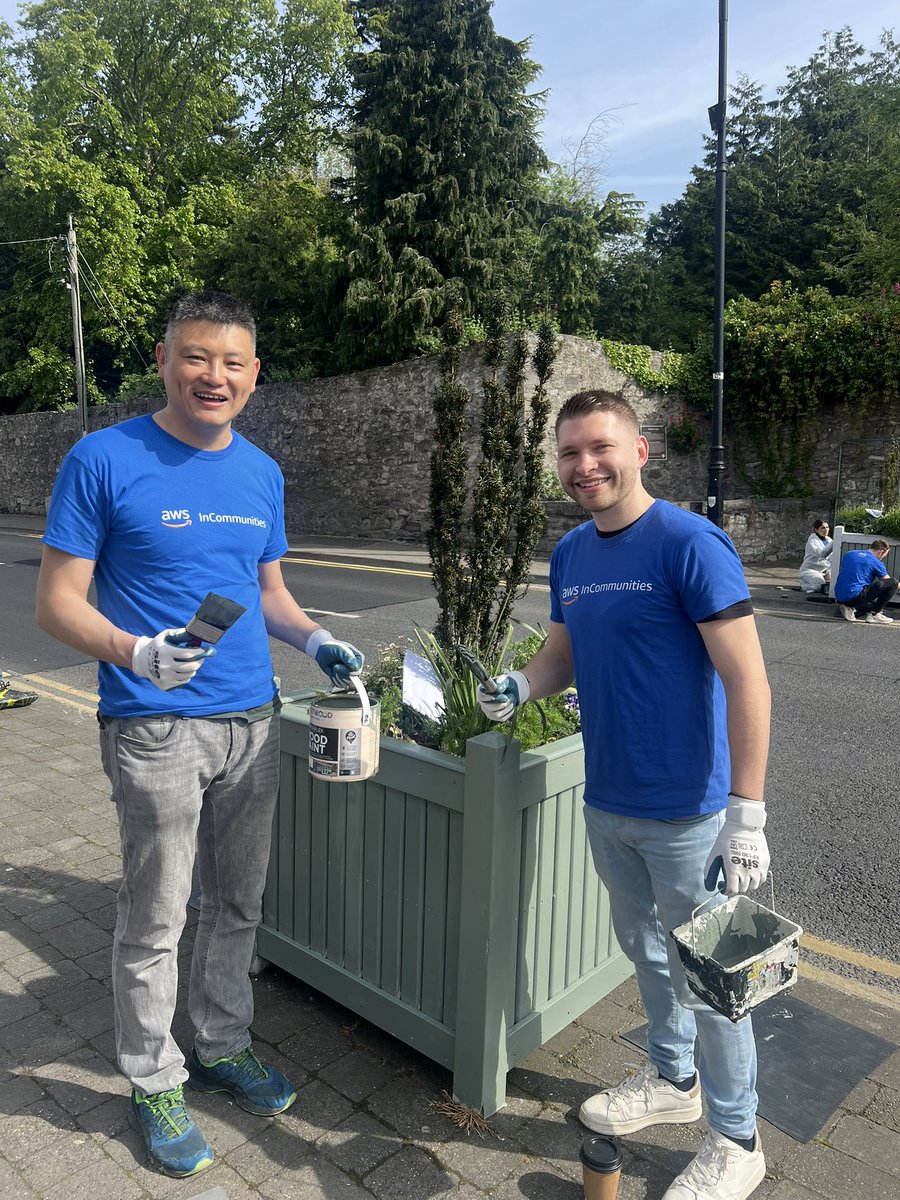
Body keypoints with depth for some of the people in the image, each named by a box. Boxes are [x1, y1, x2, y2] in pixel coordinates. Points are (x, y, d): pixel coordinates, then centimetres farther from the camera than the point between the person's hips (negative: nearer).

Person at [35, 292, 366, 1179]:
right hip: (154, 730, -5)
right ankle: (155, 1082, 31)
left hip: (252, 723, 6)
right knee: (156, 921, 8)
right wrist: (136, 653, -28)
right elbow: (57, 604, -10)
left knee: (236, 905, 18)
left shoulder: (262, 474, 8)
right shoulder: (104, 461, -9)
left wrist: (315, 641, -2)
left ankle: (222, 1047, 40)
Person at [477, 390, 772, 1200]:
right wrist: (522, 684, -7)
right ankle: (673, 1080, 47)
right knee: (645, 948, 23)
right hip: (607, 802, 7)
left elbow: (747, 680, -19)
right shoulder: (570, 554, 4)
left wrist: (747, 811, -22)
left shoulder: (690, 543, -17)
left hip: (687, 810, -6)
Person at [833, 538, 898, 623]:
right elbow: (887, 581, 15)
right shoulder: (876, 562, 0)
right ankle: (874, 615, 3)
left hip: (839, 598, 8)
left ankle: (850, 609, 5)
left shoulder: (849, 554, 16)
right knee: (893, 583, 0)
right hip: (854, 596, -8)